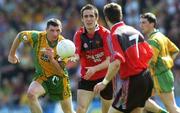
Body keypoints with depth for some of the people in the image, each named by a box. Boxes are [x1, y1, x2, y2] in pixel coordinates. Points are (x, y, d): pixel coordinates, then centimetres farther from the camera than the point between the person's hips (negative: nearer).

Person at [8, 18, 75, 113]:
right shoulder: (37, 37, -19)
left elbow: (60, 70, -23)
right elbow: (20, 36, 0)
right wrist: (12, 54, 6)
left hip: (59, 78, 0)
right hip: (42, 76, 1)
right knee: (31, 93, -32)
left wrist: (51, 58, -40)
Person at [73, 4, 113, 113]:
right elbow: (76, 56, -15)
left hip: (105, 77, -1)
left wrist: (95, 69, -34)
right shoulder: (79, 35, -5)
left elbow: (109, 60, -17)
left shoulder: (105, 33, -13)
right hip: (86, 78, 1)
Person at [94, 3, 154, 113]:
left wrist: (104, 82, -18)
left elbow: (116, 62, -26)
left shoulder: (115, 35, -13)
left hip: (132, 82, -8)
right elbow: (149, 53, 15)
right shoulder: (134, 30, 8)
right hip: (147, 78, 8)